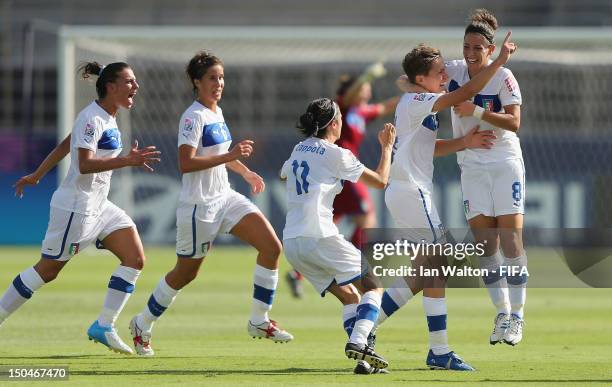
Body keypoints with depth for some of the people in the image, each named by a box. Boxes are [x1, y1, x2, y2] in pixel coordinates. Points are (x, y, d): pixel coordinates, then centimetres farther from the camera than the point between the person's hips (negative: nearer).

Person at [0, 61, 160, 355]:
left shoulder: (106, 118, 11)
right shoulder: (92, 118, -18)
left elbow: (64, 146, 21)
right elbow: (84, 164, -30)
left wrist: (37, 175, 29)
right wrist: (127, 160, -38)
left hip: (98, 206, 9)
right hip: (76, 206, -9)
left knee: (135, 258, -4)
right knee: (48, 269, 0)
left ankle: (104, 326, -3)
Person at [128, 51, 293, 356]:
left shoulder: (216, 112, 10)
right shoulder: (194, 117, -17)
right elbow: (186, 163, -27)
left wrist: (245, 172, 22)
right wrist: (229, 156, -29)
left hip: (224, 197, 8)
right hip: (199, 204, -8)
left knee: (271, 246, -8)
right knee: (186, 273, 5)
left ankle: (259, 321, 1)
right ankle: (142, 325, 26)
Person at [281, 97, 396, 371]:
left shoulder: (299, 150, 17)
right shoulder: (335, 154, -3)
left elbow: (284, 174, 41)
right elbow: (381, 181, 3)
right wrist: (387, 147, 16)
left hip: (291, 242, 7)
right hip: (319, 237, -7)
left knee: (349, 297, 13)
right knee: (373, 287, 0)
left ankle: (361, 358, -7)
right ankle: (357, 342, -22)